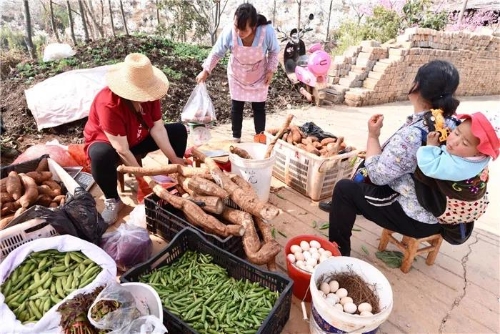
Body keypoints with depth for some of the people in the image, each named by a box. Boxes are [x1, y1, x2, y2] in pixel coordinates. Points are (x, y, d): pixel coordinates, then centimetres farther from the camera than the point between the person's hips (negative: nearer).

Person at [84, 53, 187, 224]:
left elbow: (157, 128, -18)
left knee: (179, 130, -7)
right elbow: (122, 150, -36)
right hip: (106, 142, -5)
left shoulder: (147, 94, -18)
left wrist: (174, 160, -24)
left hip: (139, 139, 6)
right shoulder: (108, 104, -36)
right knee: (101, 155, -42)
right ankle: (112, 200, -15)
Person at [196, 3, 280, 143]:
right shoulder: (229, 31, -29)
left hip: (259, 75, -1)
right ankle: (236, 138, 23)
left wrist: (271, 70, -15)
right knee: (236, 106, 7)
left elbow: (274, 51, -10)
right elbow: (217, 52, -13)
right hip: (237, 75, 1)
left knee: (259, 107, 3)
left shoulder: (267, 31, -31)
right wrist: (206, 70, -14)